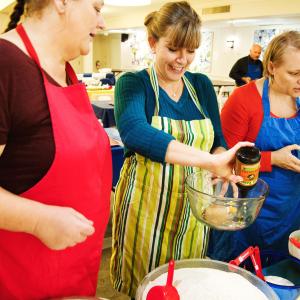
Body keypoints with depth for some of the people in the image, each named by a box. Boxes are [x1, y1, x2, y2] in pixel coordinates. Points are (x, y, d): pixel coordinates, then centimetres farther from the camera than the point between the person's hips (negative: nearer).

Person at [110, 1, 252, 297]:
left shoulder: (202, 85, 4)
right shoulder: (133, 83, -11)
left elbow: (218, 141, 6)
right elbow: (133, 132, -32)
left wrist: (222, 159, -18)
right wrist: (209, 160, -41)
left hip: (193, 205, 5)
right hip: (146, 206, -4)